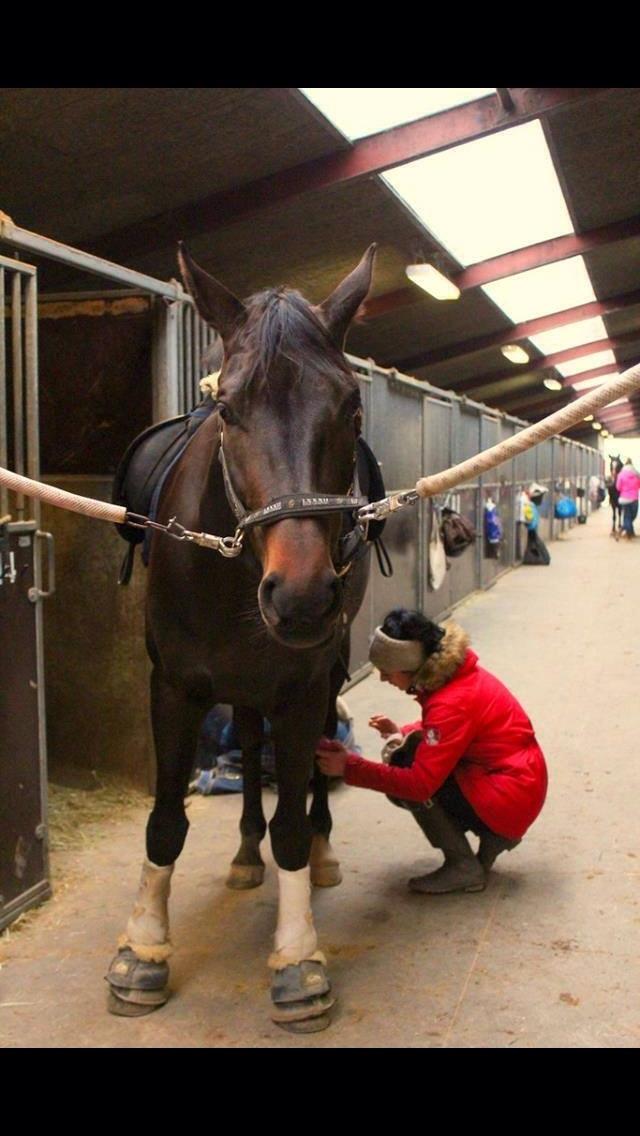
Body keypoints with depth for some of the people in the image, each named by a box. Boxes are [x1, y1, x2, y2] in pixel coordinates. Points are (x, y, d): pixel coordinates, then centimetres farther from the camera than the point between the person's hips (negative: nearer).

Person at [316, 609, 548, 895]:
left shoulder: (453, 703, -27)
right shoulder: (451, 672, 0)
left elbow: (420, 783, -30)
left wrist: (349, 767, -26)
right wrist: (402, 733, 2)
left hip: (509, 798, -10)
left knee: (404, 764, -16)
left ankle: (463, 868, -4)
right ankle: (493, 837, 11)